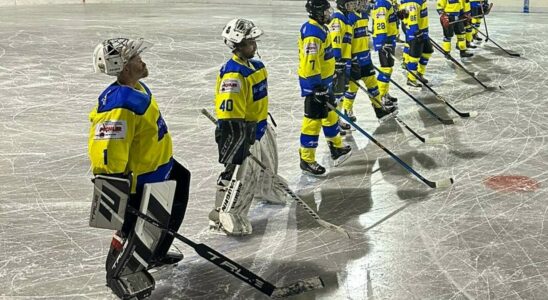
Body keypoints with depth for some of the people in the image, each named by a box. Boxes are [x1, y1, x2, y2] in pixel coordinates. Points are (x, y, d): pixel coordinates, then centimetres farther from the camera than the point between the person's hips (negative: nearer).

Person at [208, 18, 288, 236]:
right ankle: (224, 216, -2)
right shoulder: (233, 74, -26)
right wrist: (236, 141, -30)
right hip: (241, 129, -10)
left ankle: (265, 189, 56)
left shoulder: (253, 65, 5)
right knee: (240, 172, -9)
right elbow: (229, 112, -29)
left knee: (267, 163, 29)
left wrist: (265, 118, 29)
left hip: (259, 126, 10)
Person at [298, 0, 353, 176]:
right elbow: (310, 65, -27)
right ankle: (306, 160, 5)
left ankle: (336, 148, 38)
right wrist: (318, 88, -26)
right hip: (314, 84, -10)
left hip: (324, 81, 10)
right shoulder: (312, 34, -24)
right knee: (314, 120, -3)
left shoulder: (320, 28, 9)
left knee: (330, 114, 22)